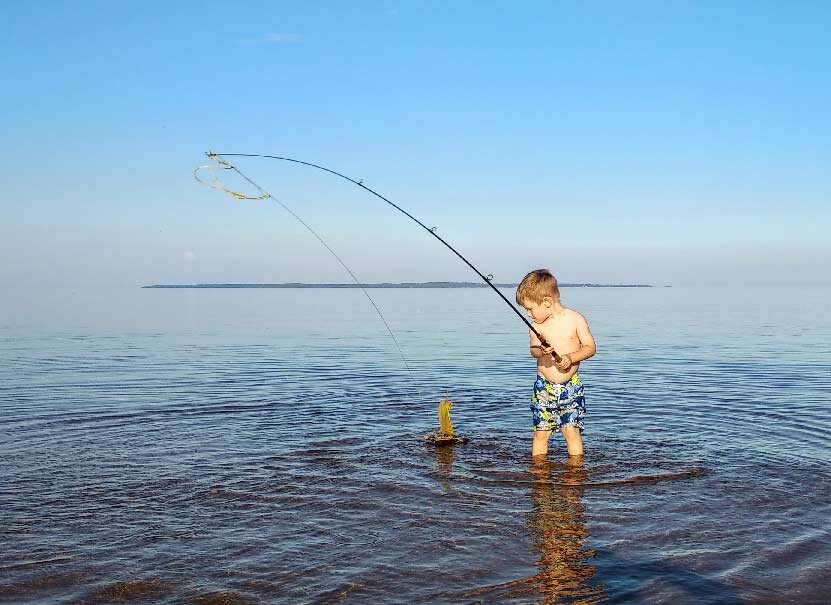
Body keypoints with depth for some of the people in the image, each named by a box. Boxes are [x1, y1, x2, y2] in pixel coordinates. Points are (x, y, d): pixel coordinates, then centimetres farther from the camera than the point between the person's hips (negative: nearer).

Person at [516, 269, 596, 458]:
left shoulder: (575, 319, -6)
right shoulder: (537, 325, 2)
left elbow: (590, 347, -3)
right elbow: (533, 350, 2)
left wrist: (570, 358, -19)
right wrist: (541, 351, -22)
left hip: (571, 387, -2)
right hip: (544, 387, 2)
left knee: (572, 431, -4)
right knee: (541, 432, 2)